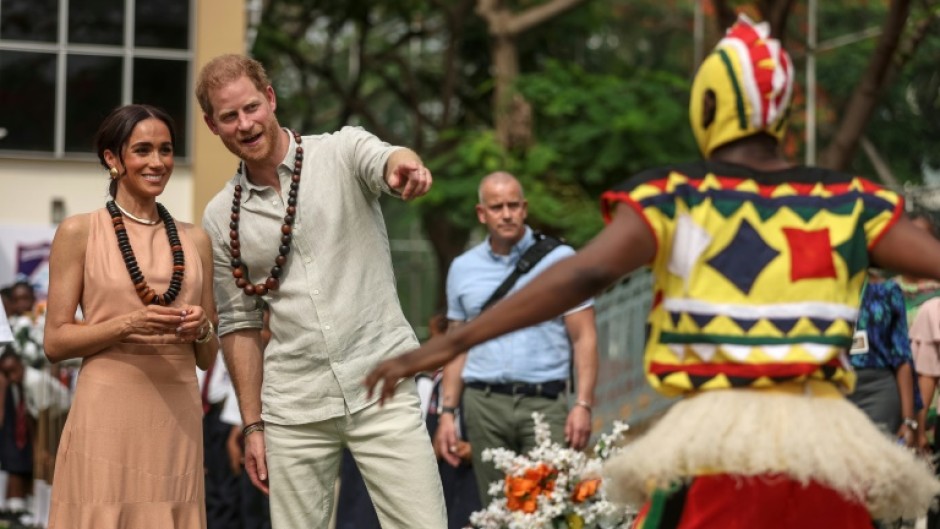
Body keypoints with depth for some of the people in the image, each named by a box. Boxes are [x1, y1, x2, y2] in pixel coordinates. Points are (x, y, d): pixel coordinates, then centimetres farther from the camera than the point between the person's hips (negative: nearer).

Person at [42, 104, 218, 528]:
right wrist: (127, 325, -15)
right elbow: (55, 341, -1)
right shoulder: (79, 233, 3)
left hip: (178, 418, 3)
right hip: (107, 414, -3)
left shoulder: (195, 240, 13)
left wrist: (201, 330, -4)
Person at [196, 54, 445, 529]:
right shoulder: (221, 219, 7)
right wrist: (252, 425, 6)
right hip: (294, 409, 3)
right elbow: (239, 325, 11)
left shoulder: (342, 154, -2)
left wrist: (405, 166, -50)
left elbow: (383, 160, -25)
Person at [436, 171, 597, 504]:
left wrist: (583, 404, -10)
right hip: (485, 403, 3)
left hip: (545, 402, -2)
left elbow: (584, 337, 1)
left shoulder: (559, 259, 4)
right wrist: (447, 412, 8)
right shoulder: (463, 269, 14)